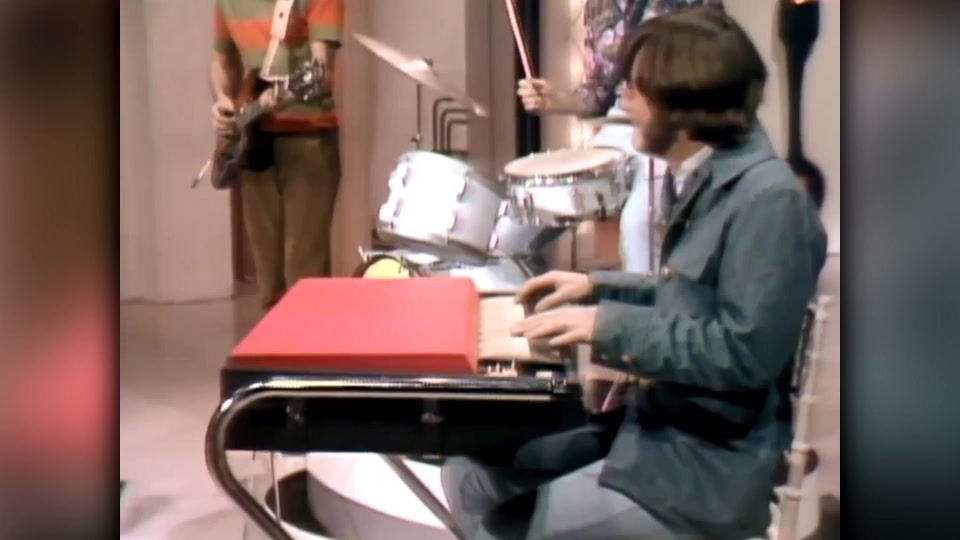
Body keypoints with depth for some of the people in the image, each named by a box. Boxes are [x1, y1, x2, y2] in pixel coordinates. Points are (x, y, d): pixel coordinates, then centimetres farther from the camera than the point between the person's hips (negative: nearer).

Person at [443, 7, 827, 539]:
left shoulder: (768, 199, -21)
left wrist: (610, 324, -22)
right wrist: (599, 286, 11)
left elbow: (746, 353, -26)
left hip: (715, 463, -9)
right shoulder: (698, 178, 9)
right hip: (656, 419, 9)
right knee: (472, 471, 5)